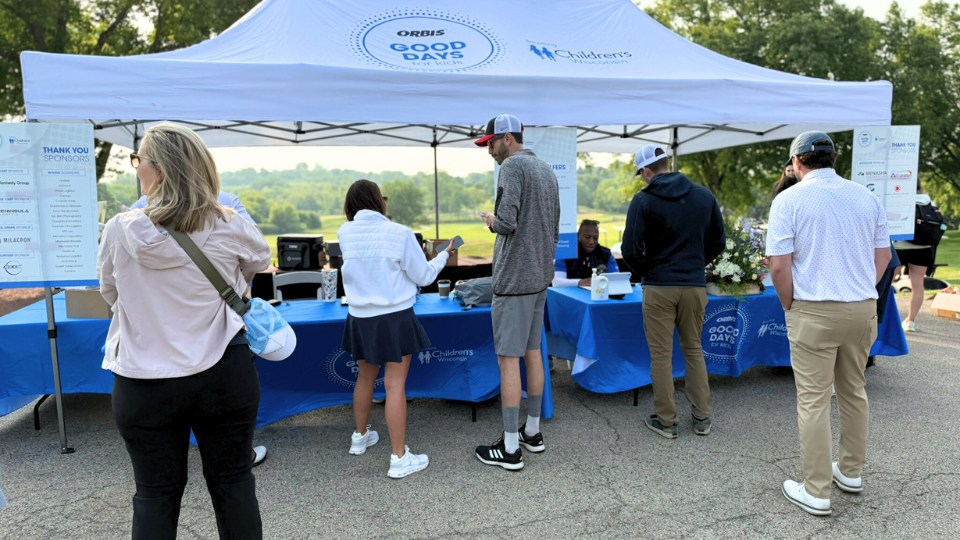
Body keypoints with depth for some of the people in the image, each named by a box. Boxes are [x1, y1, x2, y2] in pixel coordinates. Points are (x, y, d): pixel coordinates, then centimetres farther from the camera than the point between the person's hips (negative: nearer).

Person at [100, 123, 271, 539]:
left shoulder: (121, 231, -12)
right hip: (224, 376, 0)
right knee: (233, 482, 15)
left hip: (144, 385, 0)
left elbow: (110, 293, 5)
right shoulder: (228, 228, -12)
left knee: (156, 493, 15)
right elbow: (261, 260, 10)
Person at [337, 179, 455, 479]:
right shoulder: (399, 233, -13)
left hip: (360, 318, 5)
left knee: (366, 377, 23)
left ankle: (360, 436, 41)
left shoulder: (344, 233, -2)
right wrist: (444, 255, 13)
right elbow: (423, 276, -5)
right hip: (395, 317, -4)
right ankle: (400, 459, 6)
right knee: (395, 385, 0)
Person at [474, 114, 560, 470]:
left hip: (514, 280, -9)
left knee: (508, 359, -3)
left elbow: (507, 221, -23)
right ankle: (532, 431, 27)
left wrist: (491, 220, -2)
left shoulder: (512, 166, -12)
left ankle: (510, 448, 5)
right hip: (540, 278, 9)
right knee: (532, 353, 16)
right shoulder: (548, 171, 15)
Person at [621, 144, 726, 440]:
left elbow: (630, 250, -12)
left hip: (658, 287, -4)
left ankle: (666, 420, 13)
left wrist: (645, 272, 6)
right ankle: (702, 417, 21)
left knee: (661, 355, 5)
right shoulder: (704, 196, 5)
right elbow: (718, 242, 10)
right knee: (694, 350, 16)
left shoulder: (643, 200, -8)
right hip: (695, 285, 4)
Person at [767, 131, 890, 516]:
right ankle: (851, 473, 33)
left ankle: (816, 492, 9)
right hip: (863, 309, 6)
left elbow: (779, 266, -14)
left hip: (813, 312, -5)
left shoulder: (789, 200, -9)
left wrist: (789, 308, -1)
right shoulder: (866, 196, 7)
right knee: (853, 392, 19)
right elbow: (883, 256, 12)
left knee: (813, 400, 1)